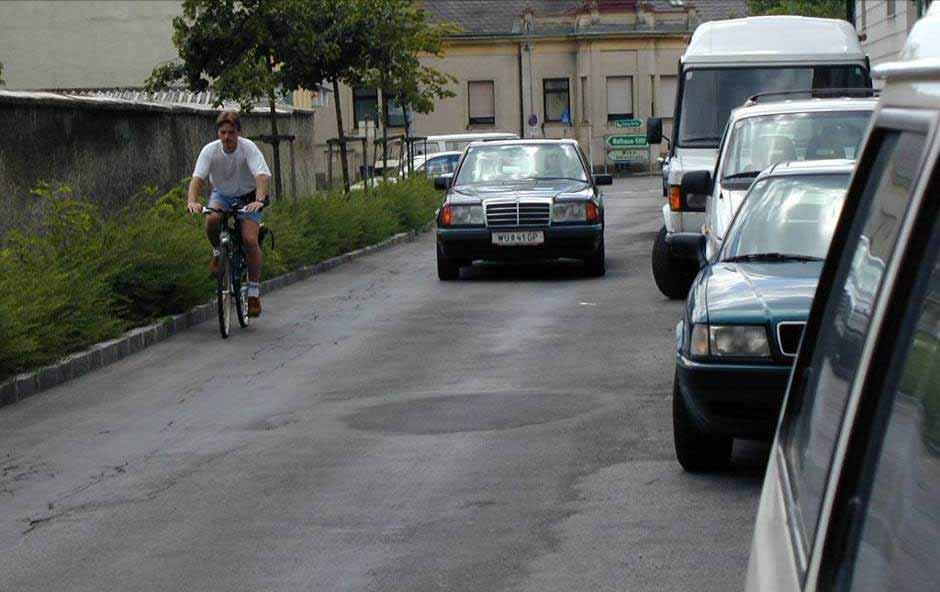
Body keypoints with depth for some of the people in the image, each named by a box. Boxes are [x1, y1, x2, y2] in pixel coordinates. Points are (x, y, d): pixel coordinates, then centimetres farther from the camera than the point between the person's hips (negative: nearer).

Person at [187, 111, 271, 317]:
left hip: (247, 196, -2)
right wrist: (192, 201, -47)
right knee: (211, 221, -32)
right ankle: (218, 252, 2)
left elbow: (262, 176, -36)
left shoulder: (248, 148, -24)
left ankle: (254, 291, -5)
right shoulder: (210, 150, -19)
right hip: (222, 194, 2)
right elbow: (197, 178, -28)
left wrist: (259, 200, -54)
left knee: (250, 240, -20)